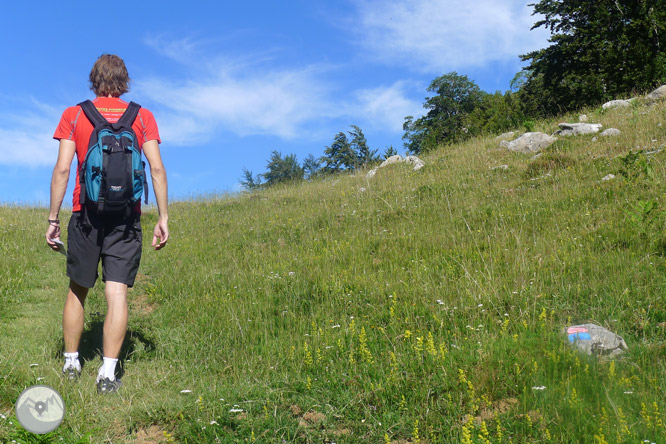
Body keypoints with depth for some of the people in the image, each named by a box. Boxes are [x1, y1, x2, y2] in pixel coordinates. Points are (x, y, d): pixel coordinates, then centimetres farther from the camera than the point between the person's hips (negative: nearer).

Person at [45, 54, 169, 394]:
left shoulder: (73, 115, 4)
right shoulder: (142, 116, 5)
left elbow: (62, 169, -2)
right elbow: (157, 168, -2)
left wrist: (53, 219, 3)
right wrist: (163, 218, 1)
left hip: (86, 213, 1)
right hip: (126, 216, 0)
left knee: (77, 291, 16)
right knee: (117, 293, -1)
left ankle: (71, 363, 27)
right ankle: (108, 373, -4)